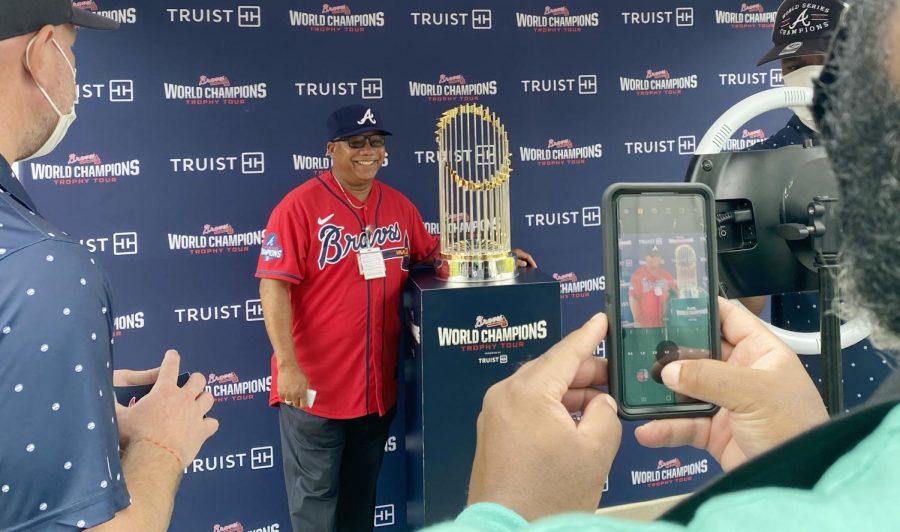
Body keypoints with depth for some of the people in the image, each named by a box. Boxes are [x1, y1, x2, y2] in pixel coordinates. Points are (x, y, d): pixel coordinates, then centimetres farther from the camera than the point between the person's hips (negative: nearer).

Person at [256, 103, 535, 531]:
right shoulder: (300, 206, -12)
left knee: (361, 494, 22)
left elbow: (433, 252, 19)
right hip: (312, 387, -5)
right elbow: (273, 287, -16)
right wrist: (288, 367, -22)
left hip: (377, 384, 5)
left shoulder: (399, 205, 6)